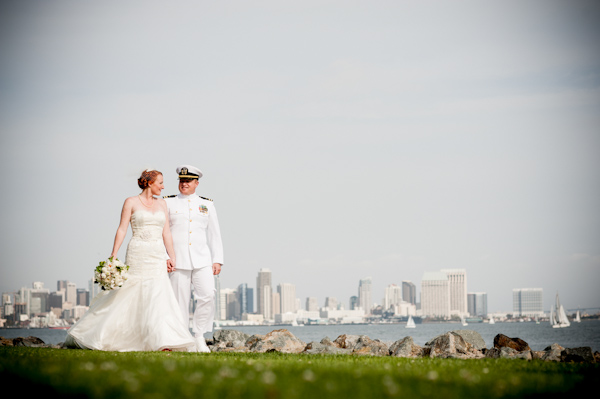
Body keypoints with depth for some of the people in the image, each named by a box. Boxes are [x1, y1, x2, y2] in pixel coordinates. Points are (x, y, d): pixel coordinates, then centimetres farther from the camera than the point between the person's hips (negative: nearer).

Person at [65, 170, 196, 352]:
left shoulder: (162, 204, 14)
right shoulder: (131, 202, 1)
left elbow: (166, 232, 12)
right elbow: (122, 229, -3)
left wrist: (172, 256, 1)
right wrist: (113, 256, -10)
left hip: (157, 258, 4)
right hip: (137, 255, -4)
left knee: (159, 298, -7)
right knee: (124, 296, -1)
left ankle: (163, 342, -10)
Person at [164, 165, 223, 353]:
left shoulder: (207, 204, 14)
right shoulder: (168, 203, 7)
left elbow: (214, 235, 15)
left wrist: (217, 261, 7)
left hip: (202, 260, 2)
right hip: (177, 260, -2)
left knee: (208, 296, -14)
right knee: (180, 301, -3)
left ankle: (199, 336, 1)